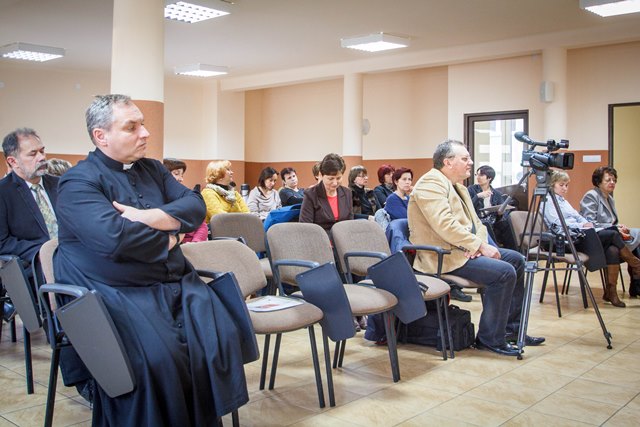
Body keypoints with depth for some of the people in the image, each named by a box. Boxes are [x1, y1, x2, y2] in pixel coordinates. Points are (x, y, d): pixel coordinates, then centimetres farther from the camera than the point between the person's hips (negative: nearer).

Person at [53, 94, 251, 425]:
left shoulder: (152, 169, 17)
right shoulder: (79, 182, -5)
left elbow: (195, 206, 3)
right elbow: (115, 238, -22)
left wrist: (147, 218, -12)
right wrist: (167, 240, -7)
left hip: (175, 283, 6)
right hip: (117, 293, -6)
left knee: (220, 338, -18)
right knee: (156, 357, -30)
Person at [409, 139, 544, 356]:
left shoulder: (457, 186, 18)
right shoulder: (431, 184, -14)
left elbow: (475, 222, 15)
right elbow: (445, 226, -25)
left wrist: (480, 243, -8)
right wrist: (480, 245, -19)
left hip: (464, 249, 11)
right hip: (442, 256, -11)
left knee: (516, 259, 10)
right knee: (504, 272, -22)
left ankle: (512, 328, 17)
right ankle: (490, 338, -8)